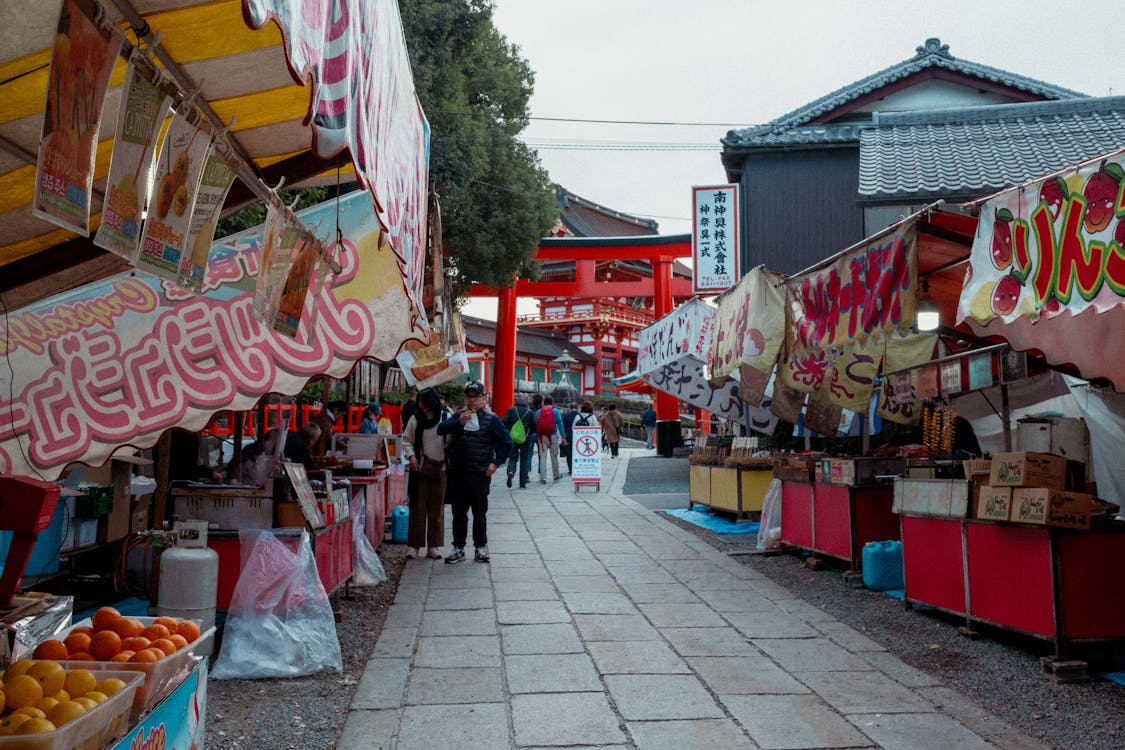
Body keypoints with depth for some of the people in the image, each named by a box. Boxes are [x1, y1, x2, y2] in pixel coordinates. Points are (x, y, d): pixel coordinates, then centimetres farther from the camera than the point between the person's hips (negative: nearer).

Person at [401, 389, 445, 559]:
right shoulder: (415, 419, 1)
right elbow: (406, 440, 7)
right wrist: (411, 456, -9)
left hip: (440, 468, 1)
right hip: (420, 468, -1)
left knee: (437, 508, 7)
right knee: (418, 507, 1)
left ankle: (433, 546, 15)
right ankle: (413, 545, 8)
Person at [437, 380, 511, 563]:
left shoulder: (491, 419, 0)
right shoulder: (459, 415, 8)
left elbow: (507, 443, 2)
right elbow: (441, 429, -7)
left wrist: (496, 463, -6)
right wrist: (459, 422, -21)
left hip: (480, 474, -3)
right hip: (457, 473, 3)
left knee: (480, 513, 6)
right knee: (458, 512, 8)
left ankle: (481, 547, 18)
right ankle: (458, 548, 17)